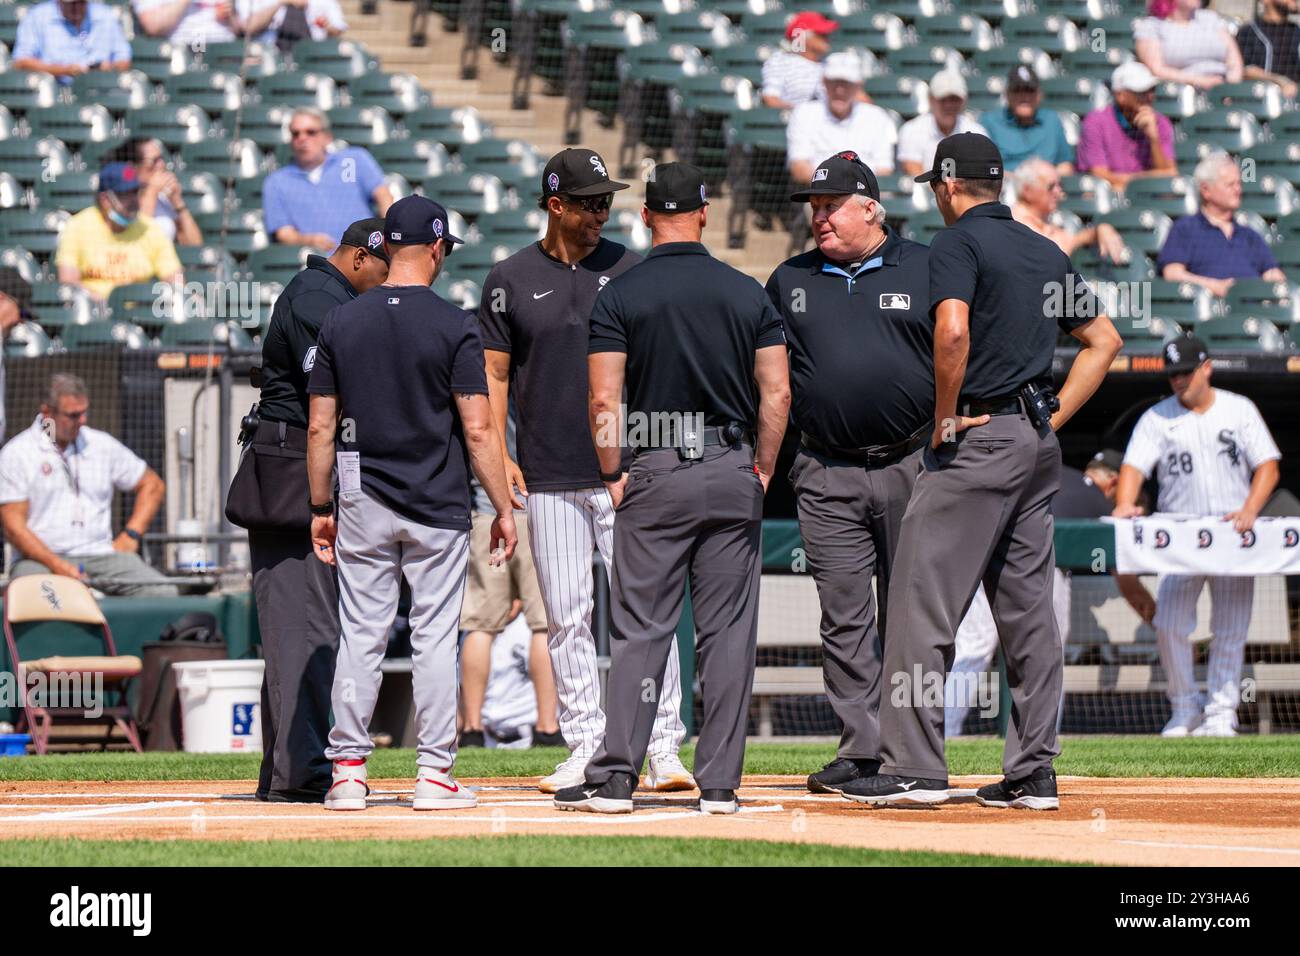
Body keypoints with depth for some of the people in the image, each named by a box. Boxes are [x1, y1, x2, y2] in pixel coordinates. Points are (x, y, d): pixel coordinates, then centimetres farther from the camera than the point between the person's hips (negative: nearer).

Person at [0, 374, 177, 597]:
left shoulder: (102, 444, 14)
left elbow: (153, 486, 24)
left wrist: (131, 535, 8)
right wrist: (57, 566, -17)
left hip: (101, 554, 4)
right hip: (41, 559, -4)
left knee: (164, 593, -23)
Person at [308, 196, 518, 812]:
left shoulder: (341, 322, 2)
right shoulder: (453, 326, -8)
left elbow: (320, 428, 3)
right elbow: (477, 429, -11)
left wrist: (321, 508, 11)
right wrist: (504, 508, -4)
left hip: (364, 505, 3)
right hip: (438, 507, -3)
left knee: (360, 638, 6)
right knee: (434, 639, 3)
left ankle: (348, 772, 5)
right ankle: (434, 774, 4)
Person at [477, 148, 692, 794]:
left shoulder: (630, 270, 6)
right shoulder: (510, 280, 6)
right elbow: (493, 375, 8)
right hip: (549, 479, 1)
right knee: (566, 616, 3)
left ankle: (662, 747, -6)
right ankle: (585, 747, 10)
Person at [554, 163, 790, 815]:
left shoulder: (621, 295, -2)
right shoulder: (747, 292, 4)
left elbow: (605, 401, -8)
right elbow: (776, 394, 1)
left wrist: (613, 477, 2)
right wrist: (760, 472, 9)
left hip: (657, 472, -2)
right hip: (733, 474, 2)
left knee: (641, 631, 0)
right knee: (728, 634, 4)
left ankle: (615, 778, -4)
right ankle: (719, 783, 4)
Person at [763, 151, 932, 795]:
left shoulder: (925, 269, 5)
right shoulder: (790, 282, 13)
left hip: (912, 469, -2)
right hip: (827, 478, 2)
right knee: (844, 616, -1)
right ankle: (861, 748, 2)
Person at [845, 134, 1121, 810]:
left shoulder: (957, 243, -7)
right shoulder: (1047, 253, 17)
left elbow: (953, 330, -24)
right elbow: (1103, 341, 21)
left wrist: (945, 418, -13)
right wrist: (1053, 418, 15)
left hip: (978, 439, -8)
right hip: (1039, 447, 8)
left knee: (923, 602, -6)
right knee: (1027, 609, 9)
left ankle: (914, 766, -10)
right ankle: (1032, 773, 8)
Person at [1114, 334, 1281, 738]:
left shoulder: (1239, 409, 6)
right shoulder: (1157, 417, 5)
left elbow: (1268, 466, 1)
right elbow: (1134, 466, -7)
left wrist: (1250, 510, -16)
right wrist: (1124, 504, -28)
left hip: (1233, 537, 0)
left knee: (1230, 629, -2)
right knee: (1169, 626, -9)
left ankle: (1221, 711, 4)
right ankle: (1185, 709, 5)